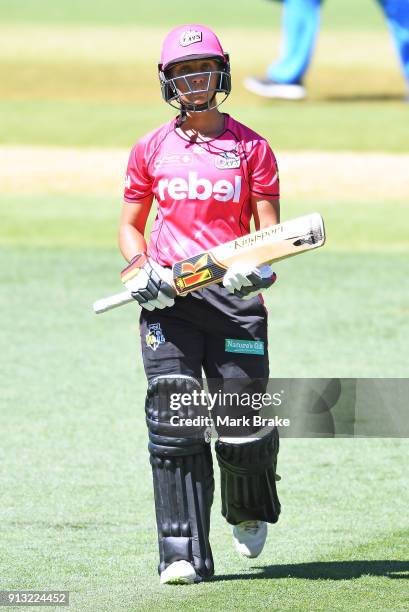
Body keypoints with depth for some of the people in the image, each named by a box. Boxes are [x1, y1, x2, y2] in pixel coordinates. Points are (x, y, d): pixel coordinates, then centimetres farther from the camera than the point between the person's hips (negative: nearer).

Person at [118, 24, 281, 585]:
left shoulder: (251, 148, 7)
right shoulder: (151, 150, 11)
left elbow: (272, 230, 4)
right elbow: (130, 225, 18)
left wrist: (259, 269, -17)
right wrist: (139, 270, -3)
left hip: (235, 300, -1)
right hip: (169, 303, 1)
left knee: (245, 431, -1)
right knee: (174, 424, -11)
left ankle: (249, 513, 33)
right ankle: (185, 554, -11)